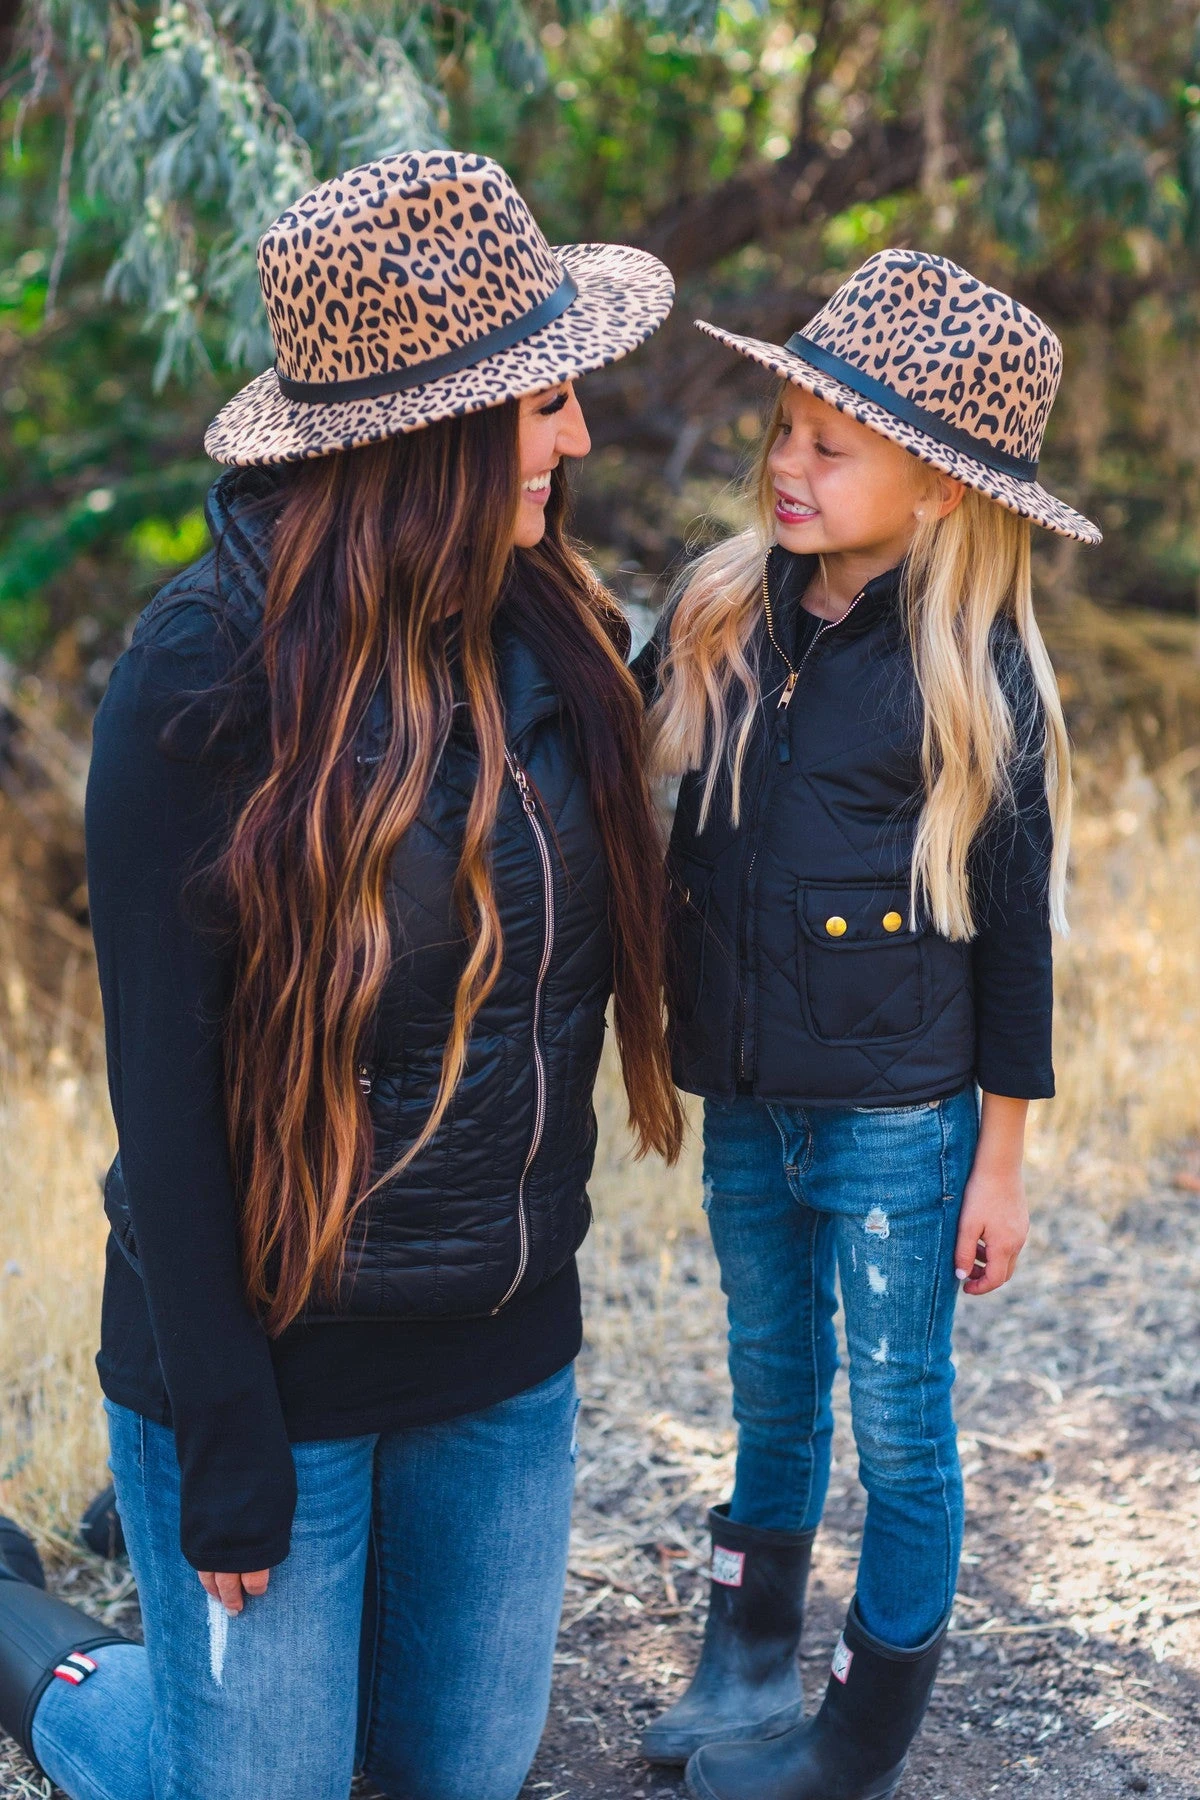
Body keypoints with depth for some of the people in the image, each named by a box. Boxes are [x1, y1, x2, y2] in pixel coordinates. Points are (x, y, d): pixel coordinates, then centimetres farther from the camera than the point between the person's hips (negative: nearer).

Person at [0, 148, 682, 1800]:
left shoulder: (558, 640, -2)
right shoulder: (211, 676, -19)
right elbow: (167, 1084, -16)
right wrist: (225, 1443, -14)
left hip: (505, 1356, 6)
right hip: (276, 1361, -5)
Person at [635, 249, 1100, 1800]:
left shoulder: (976, 676, -14)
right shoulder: (723, 613, -2)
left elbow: (1013, 928, -8)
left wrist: (1001, 1161, -5)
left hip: (894, 1127, -4)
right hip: (745, 1104, 5)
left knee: (899, 1425, 11)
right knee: (772, 1398, 21)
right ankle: (748, 1674, 41)